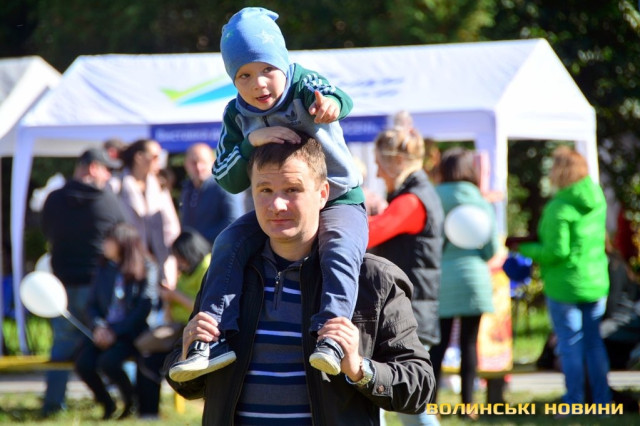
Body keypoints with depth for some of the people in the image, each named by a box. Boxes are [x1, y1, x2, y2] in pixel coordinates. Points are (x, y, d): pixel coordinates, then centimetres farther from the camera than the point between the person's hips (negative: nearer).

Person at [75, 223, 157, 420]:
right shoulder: (105, 268, 12)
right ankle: (107, 404, 5)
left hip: (131, 332, -5)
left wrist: (115, 331, -16)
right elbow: (91, 304, 12)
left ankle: (131, 401, -3)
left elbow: (143, 310, -9)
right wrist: (98, 326, -9)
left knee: (108, 362, -32)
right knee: (83, 363, -23)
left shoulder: (147, 270, -4)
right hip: (103, 331, 5)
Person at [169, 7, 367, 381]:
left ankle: (330, 336, -47)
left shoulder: (301, 84, -13)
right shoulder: (237, 116, -1)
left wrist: (330, 102, -65)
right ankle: (216, 339, -23)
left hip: (339, 200, -4)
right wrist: (251, 142, -24)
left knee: (340, 246, -34)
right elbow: (228, 180, -5)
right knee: (229, 243, -18)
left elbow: (340, 99, -37)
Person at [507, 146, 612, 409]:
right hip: (596, 284, 7)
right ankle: (602, 401, 17)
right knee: (594, 343, 14)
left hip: (565, 287, -7)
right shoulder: (597, 201, 4)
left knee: (570, 346, 1)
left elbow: (556, 252, -20)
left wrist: (523, 248, -6)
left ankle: (573, 406, 4)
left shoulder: (559, 209, -19)